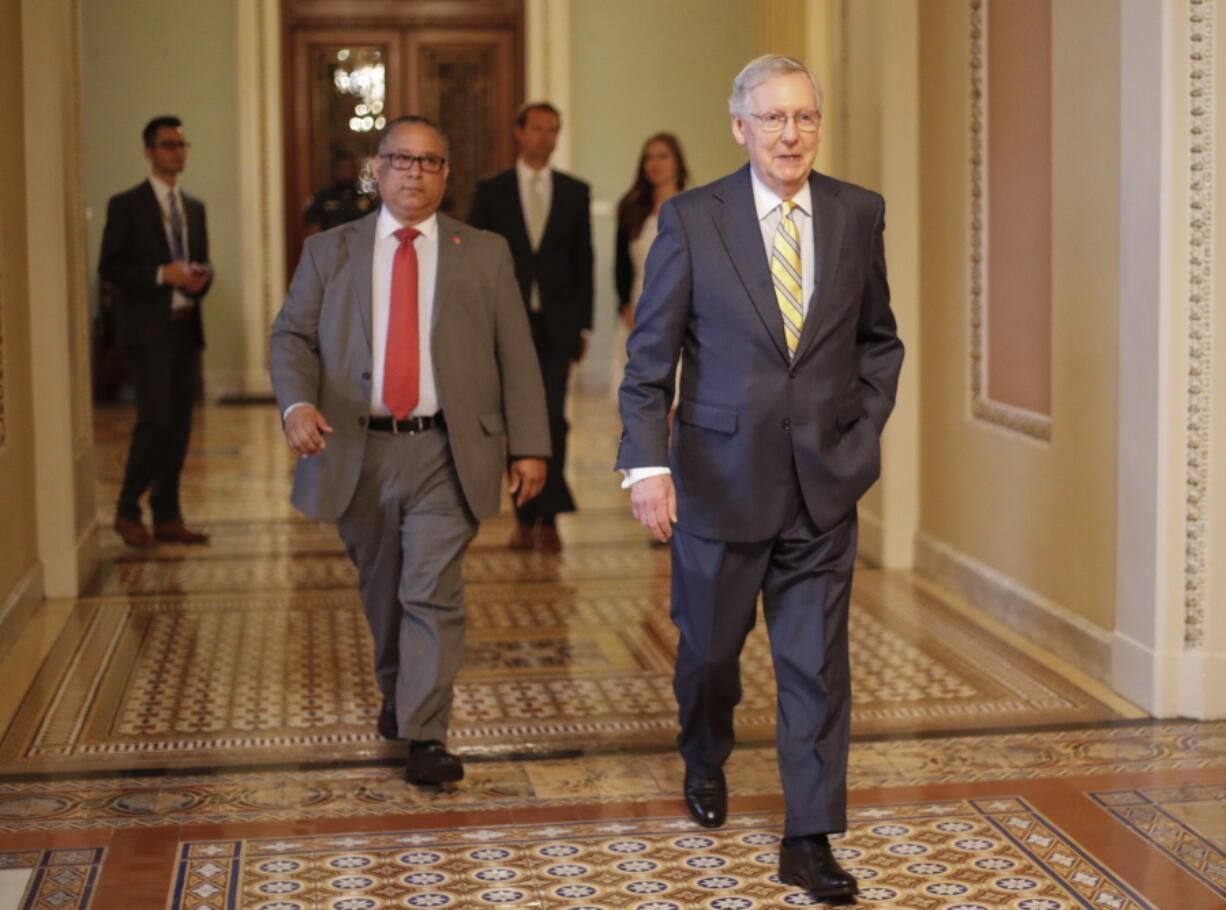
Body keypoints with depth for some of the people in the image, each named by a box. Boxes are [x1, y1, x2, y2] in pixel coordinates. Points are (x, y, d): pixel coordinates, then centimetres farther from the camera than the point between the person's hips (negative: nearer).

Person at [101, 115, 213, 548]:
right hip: (149, 328, -6)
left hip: (186, 327, 6)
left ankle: (167, 516, 14)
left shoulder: (194, 207, 16)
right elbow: (110, 266, -7)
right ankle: (127, 511, 3)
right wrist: (161, 274, -19)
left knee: (179, 424, 6)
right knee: (156, 420, -12)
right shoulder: (126, 205, -2)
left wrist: (202, 276, -3)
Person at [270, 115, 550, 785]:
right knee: (382, 592, 15)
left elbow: (516, 356, 5)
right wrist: (296, 403, -16)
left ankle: (425, 738, -7)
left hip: (444, 454, -2)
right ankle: (397, 695, 39)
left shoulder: (484, 255, 7)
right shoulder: (329, 252, 9)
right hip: (356, 453, 2)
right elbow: (291, 336, 4)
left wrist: (528, 446, -1)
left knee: (433, 593, -10)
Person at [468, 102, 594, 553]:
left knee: (552, 418, -8)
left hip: (556, 324, 0)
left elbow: (583, 261, 7)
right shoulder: (491, 191, 4)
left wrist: (583, 325, 2)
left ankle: (548, 519, -2)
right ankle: (525, 518, 13)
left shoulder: (575, 192, 7)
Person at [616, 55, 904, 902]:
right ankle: (706, 762, 46)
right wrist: (646, 463, -15)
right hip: (721, 479, -1)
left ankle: (810, 840, 11)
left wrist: (865, 427, 3)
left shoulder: (859, 214, 2)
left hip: (824, 483, 1)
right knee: (709, 647, 16)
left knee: (817, 665, 1)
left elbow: (879, 338, 14)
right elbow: (650, 355, -6)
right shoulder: (692, 219, -5)